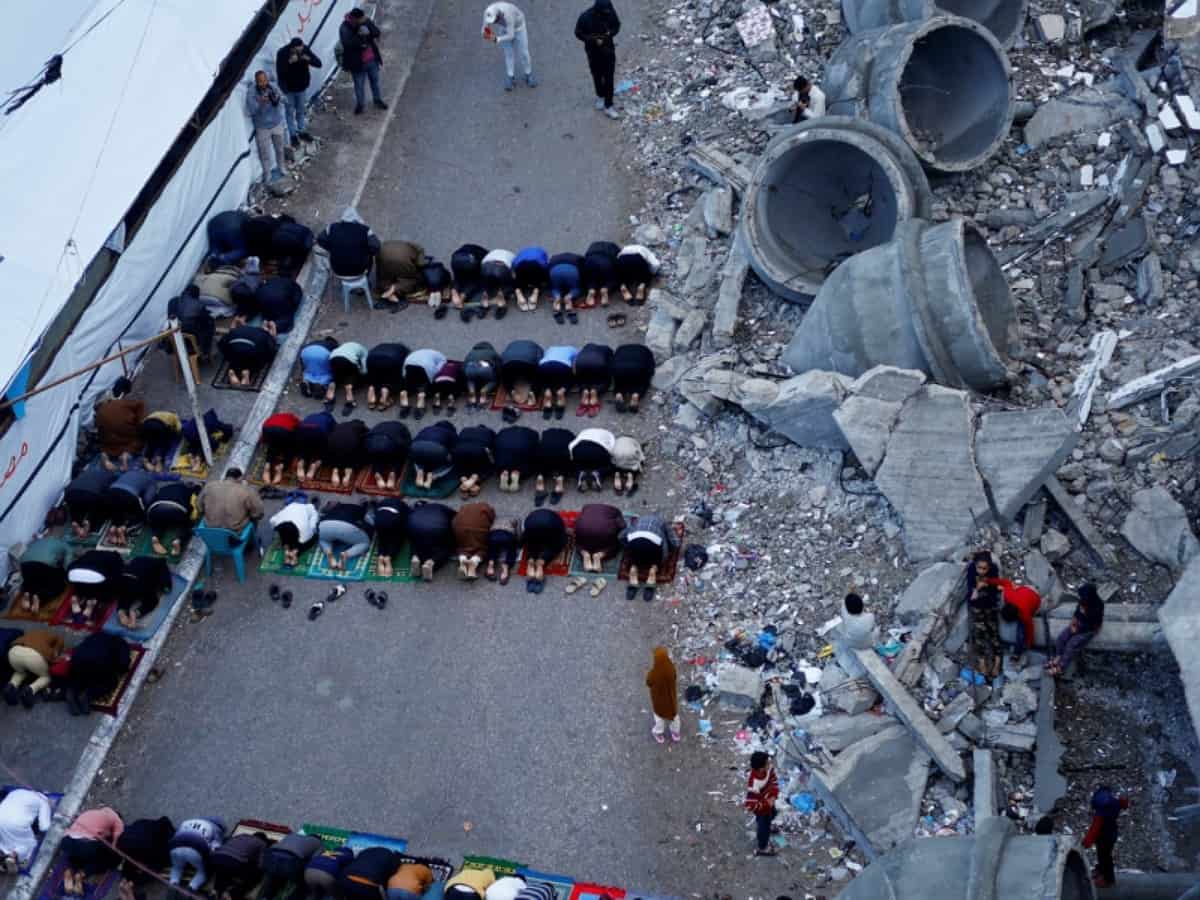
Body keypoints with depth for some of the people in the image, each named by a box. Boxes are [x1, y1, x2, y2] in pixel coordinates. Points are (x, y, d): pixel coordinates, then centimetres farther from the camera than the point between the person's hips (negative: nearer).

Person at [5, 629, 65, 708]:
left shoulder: (34, 632, 40)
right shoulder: (58, 638, 27)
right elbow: (54, 655, 13)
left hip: (15, 651, 4)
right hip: (34, 655, -4)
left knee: (20, 672, 36)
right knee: (46, 676, 25)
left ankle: (12, 685, 5)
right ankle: (31, 689, -5)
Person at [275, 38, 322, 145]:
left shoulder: (306, 49, -16)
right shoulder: (282, 53, -26)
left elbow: (318, 64, -14)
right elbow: (279, 72, -30)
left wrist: (309, 59, -33)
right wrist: (290, 62, -41)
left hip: (302, 87, 4)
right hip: (288, 89, -4)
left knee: (302, 111, 20)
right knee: (290, 112, 11)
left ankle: (302, 132, 39)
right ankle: (293, 135, 26)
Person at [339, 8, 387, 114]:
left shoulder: (365, 21, -8)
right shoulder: (344, 28, -23)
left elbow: (377, 33, -13)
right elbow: (348, 44, -34)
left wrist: (368, 24, -30)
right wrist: (360, 36, -37)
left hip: (372, 59, 5)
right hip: (357, 62, -5)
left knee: (375, 80, 22)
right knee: (359, 85, 12)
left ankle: (377, 100, 44)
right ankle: (360, 104, 33)